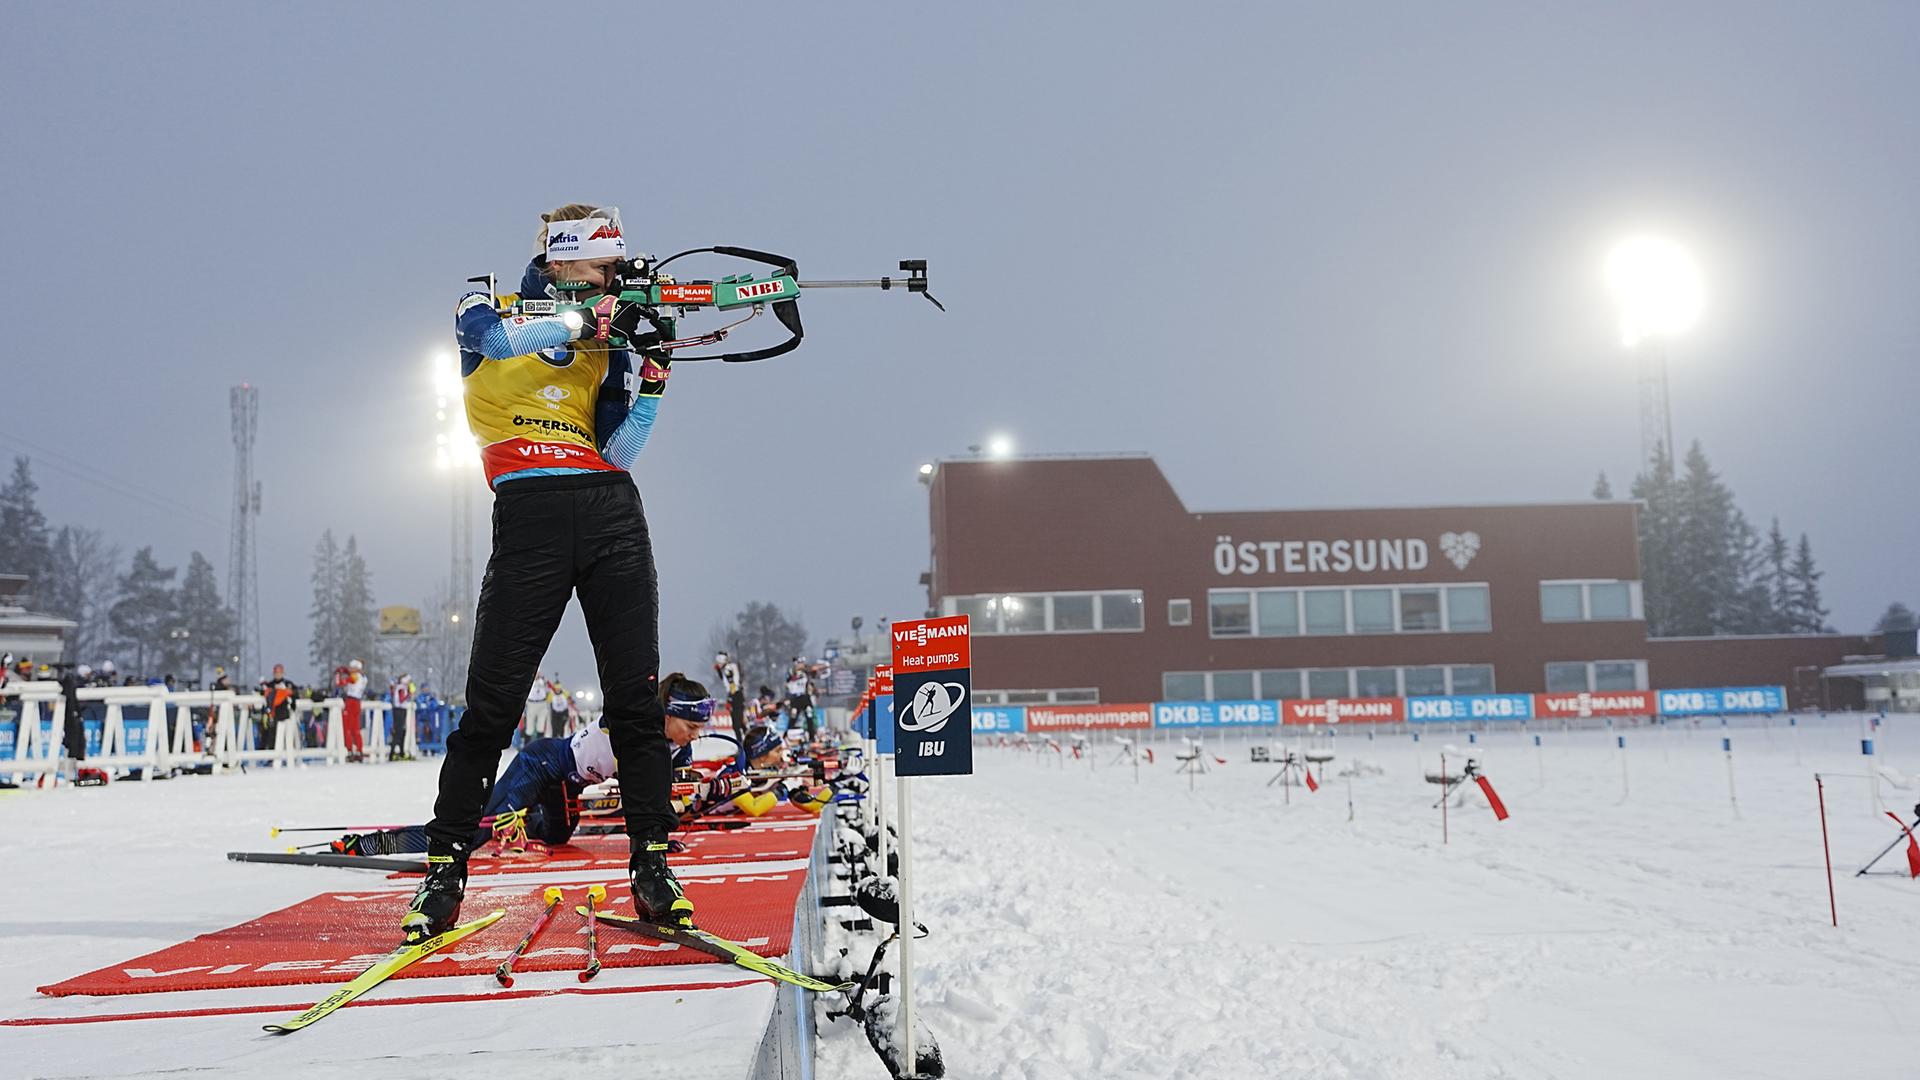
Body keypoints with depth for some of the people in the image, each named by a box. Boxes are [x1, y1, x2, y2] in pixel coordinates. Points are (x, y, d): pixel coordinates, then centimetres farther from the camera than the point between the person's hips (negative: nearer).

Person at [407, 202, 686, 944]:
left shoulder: (605, 346, 19)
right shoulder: (488, 309, 11)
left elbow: (617, 453, 9)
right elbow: (497, 338, -16)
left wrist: (651, 382, -1)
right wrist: (586, 320, -18)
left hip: (611, 512, 3)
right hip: (529, 512, -3)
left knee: (636, 695, -1)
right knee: (493, 699, -5)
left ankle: (652, 865, 6)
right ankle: (446, 867, 8)